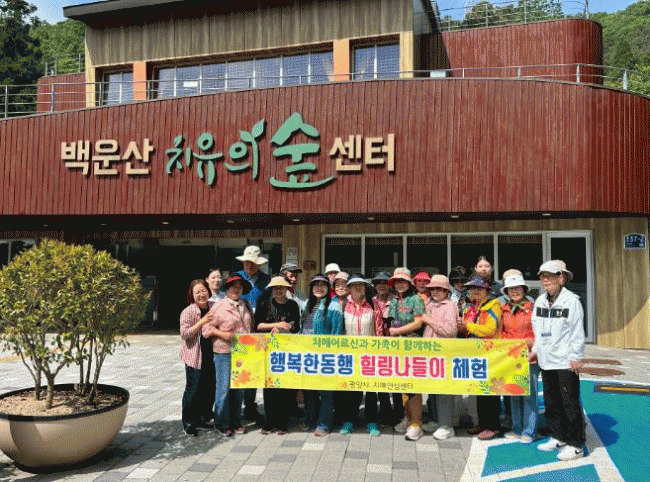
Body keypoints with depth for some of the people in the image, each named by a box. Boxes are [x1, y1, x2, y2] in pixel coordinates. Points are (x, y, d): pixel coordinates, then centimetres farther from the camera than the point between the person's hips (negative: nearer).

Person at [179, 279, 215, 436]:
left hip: (210, 354, 6)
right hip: (194, 356, -6)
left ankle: (202, 418, 27)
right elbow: (184, 334, -18)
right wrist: (201, 322, -24)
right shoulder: (188, 312, -11)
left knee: (209, 388, 11)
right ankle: (188, 422, 13)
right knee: (193, 389, 0)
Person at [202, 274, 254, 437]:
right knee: (224, 388, -1)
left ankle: (236, 422, 23)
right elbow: (207, 328, -4)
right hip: (224, 354, -5)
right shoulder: (218, 306, -3)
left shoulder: (246, 306, 14)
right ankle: (222, 424, 13)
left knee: (239, 389, 10)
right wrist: (223, 334, -16)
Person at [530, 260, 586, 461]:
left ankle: (575, 445, 9)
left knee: (570, 404, -1)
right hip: (546, 360, 7)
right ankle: (558, 437, 27)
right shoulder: (540, 301, 11)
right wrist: (535, 350, 18)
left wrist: (576, 357, -11)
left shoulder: (571, 300, -8)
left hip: (565, 362, -7)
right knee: (551, 402, 14)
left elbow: (577, 331, -9)